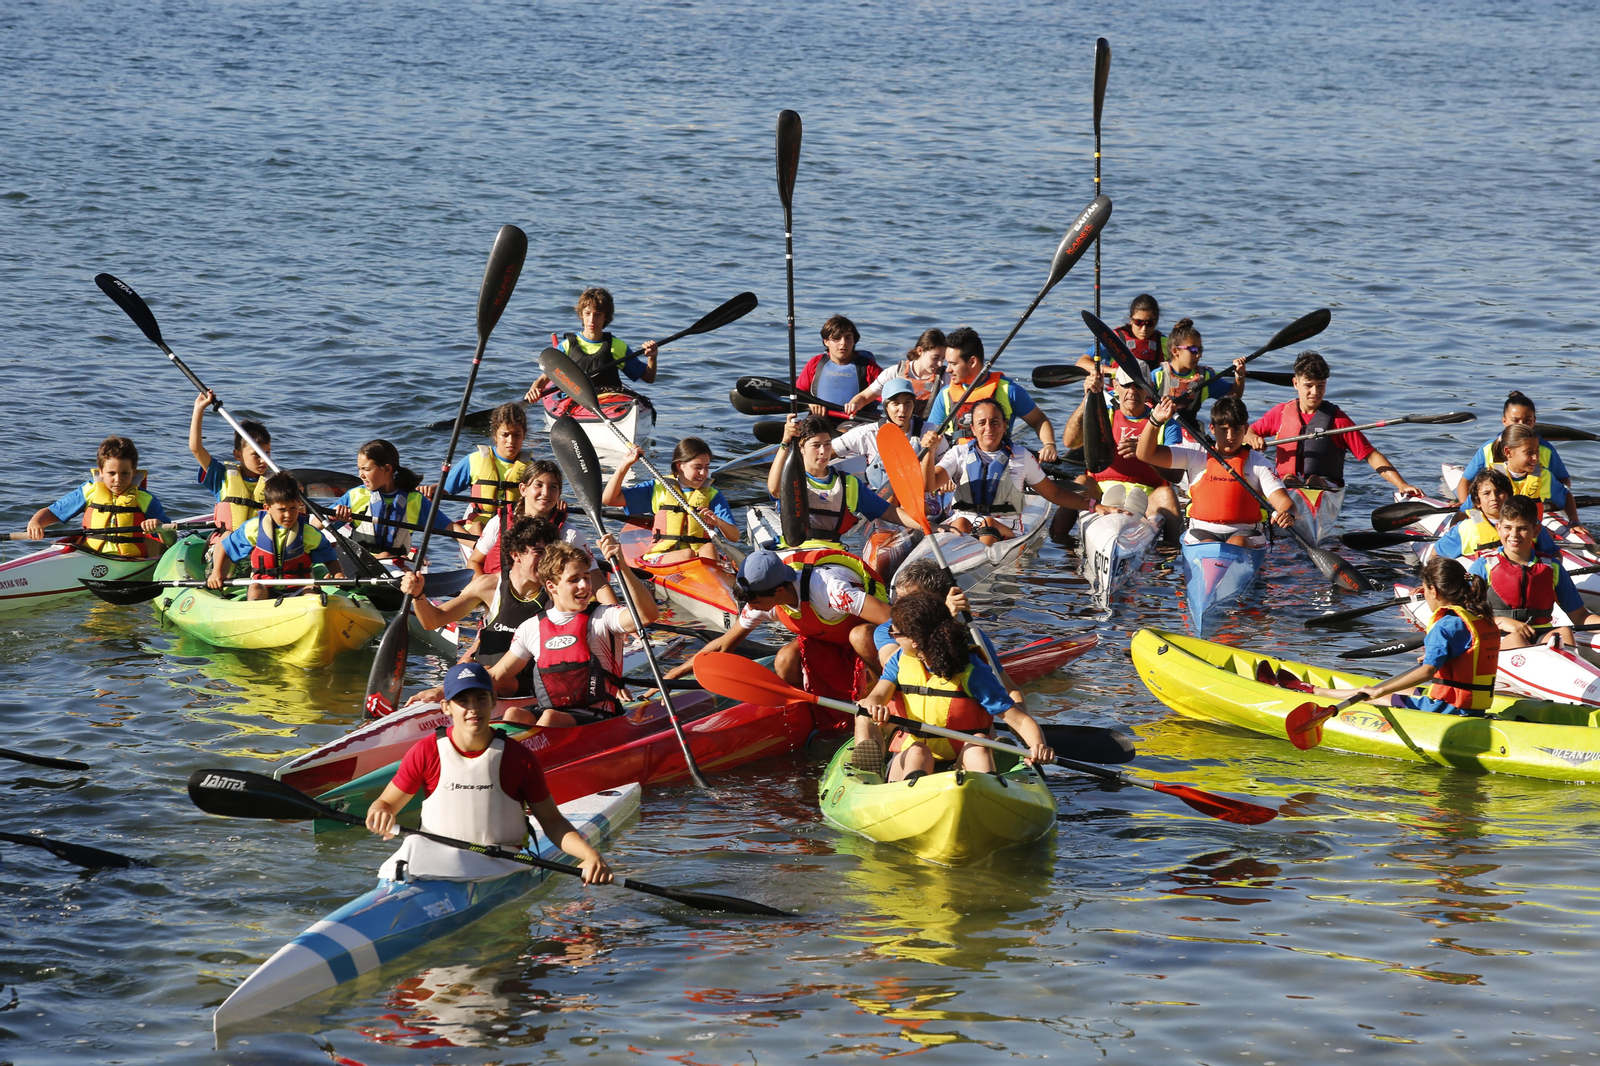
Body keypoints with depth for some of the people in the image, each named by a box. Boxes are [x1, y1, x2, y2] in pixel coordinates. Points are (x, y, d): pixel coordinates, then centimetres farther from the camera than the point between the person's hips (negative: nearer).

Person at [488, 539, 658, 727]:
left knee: (550, 717, -35)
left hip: (598, 717, -4)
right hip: (548, 711, 4)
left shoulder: (602, 617, 2)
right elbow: (497, 677, 22)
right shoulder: (531, 628, 15)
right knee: (513, 715, -29)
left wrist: (622, 567, -27)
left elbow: (648, 614, -18)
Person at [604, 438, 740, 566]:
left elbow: (734, 536, 1)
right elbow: (609, 499, 13)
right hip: (659, 559, 0)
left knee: (709, 548, -32)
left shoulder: (713, 495, 12)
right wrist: (626, 464, 6)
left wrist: (718, 522, -21)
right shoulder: (659, 488, 14)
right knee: (687, 554, -32)